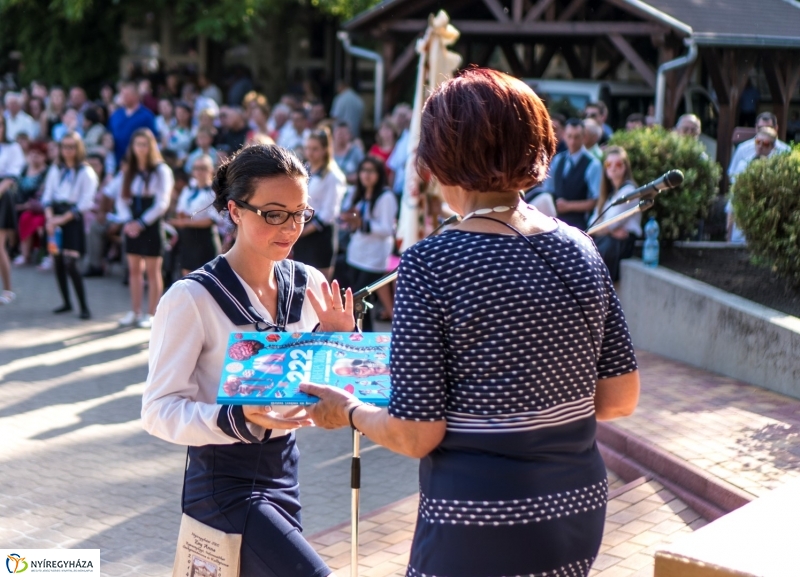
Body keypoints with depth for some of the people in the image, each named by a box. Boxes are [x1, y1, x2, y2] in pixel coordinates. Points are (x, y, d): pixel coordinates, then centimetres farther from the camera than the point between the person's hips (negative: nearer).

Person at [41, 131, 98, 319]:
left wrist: (63, 218, -15)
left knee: (70, 264, -13)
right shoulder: (55, 170, 11)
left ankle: (84, 307, -10)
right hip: (55, 217, 6)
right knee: (57, 262, 6)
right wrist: (49, 217, -9)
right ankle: (66, 302, 17)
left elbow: (85, 203, -11)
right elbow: (47, 196, 8)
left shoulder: (86, 173, -5)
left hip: (73, 219, -6)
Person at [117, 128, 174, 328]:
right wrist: (128, 221, -9)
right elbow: (122, 199, 8)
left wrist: (142, 222, -15)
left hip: (151, 226, -6)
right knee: (134, 269, 9)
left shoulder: (161, 171, -7)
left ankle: (152, 314, 4)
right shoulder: (130, 171, 11)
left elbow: (162, 203, -12)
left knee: (152, 271, -1)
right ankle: (135, 312, 15)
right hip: (132, 226, 6)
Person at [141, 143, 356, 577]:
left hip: (283, 473, 6)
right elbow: (159, 409, -18)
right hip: (224, 480, -6)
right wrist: (240, 419, -32)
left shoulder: (310, 286, 1)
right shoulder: (193, 298, -16)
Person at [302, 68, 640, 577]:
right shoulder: (582, 251, 1)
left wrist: (349, 411, 5)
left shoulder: (431, 265, -14)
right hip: (579, 511, 5)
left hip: (479, 528, -5)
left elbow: (415, 436, -14)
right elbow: (621, 398, 6)